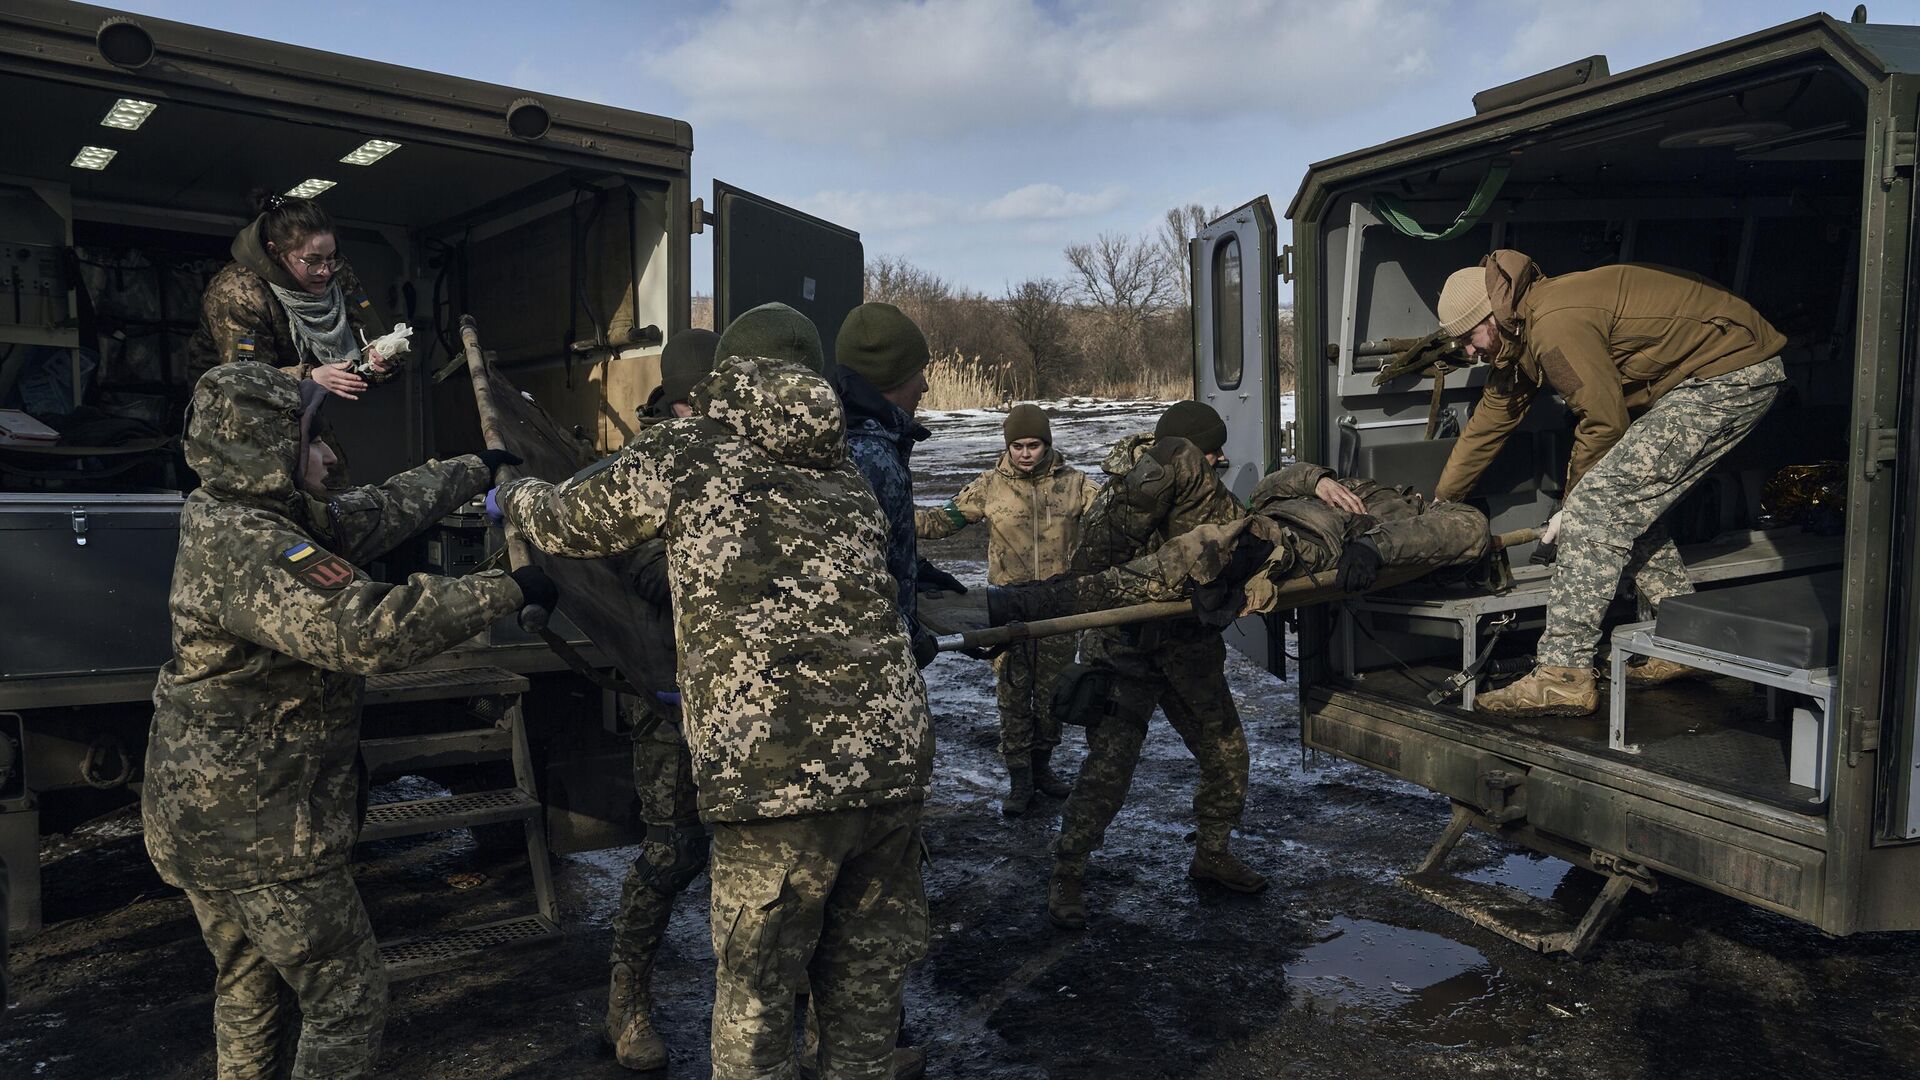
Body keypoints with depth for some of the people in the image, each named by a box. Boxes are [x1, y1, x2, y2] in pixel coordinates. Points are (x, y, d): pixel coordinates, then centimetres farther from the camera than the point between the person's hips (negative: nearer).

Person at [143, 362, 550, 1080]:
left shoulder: (231, 518, 4)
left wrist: (479, 468, 22)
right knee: (348, 1003, 2)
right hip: (262, 832, -10)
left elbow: (382, 510, 14)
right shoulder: (249, 549, -26)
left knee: (247, 982, 26)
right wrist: (507, 589, -30)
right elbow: (370, 629, -38)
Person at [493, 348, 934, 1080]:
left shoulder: (686, 455, 5)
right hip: (894, 764, 5)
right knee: (864, 996, 20)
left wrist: (512, 498, 42)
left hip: (777, 781, -5)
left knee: (753, 1007, 13)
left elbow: (572, 521, 19)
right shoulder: (845, 477, 19)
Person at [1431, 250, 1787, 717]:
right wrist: (1439, 506, 27)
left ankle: (1563, 674, -17)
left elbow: (1604, 422, -16)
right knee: (1627, 501, 14)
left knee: (1603, 502, -16)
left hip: (1732, 373, -11)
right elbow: (1488, 423, 20)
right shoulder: (1524, 331, 11)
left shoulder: (1556, 324, -21)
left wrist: (1571, 508, -3)